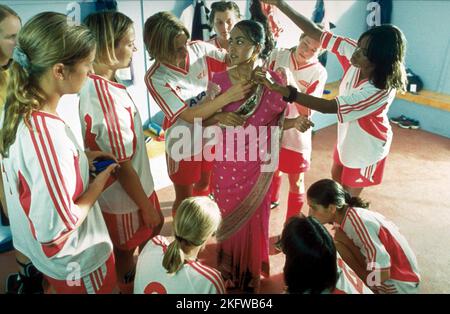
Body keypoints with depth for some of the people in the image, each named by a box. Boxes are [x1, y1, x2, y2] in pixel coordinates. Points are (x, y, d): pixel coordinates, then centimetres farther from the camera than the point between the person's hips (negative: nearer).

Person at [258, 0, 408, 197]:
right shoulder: (353, 53, -22)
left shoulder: (381, 90, -38)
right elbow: (317, 33, -23)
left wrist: (283, 90, -52)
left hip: (366, 146, -7)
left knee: (350, 194, 13)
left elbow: (328, 107, -43)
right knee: (336, 177, 28)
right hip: (347, 136, 7)